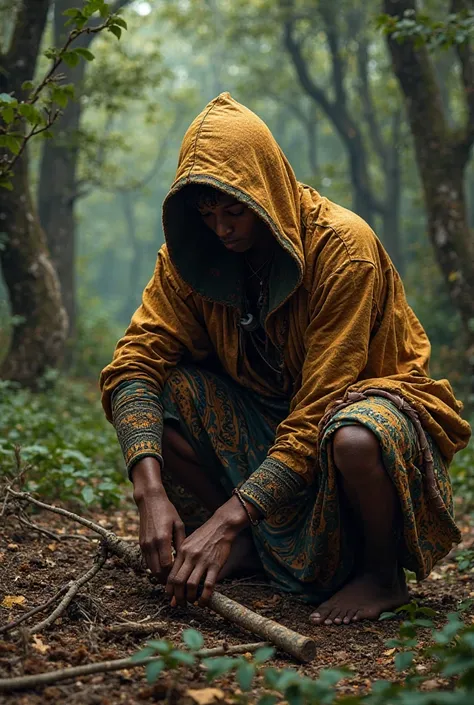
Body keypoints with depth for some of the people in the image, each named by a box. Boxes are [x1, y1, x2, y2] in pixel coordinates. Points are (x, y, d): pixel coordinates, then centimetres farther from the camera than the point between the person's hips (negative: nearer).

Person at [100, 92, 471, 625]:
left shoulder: (343, 246, -27)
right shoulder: (190, 256, -10)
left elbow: (319, 410, -31)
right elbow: (134, 361, -18)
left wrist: (225, 521, -37)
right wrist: (151, 492, -34)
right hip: (265, 412, 5)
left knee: (353, 439, -42)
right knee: (156, 393, -19)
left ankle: (382, 572, -9)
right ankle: (251, 547, 0)